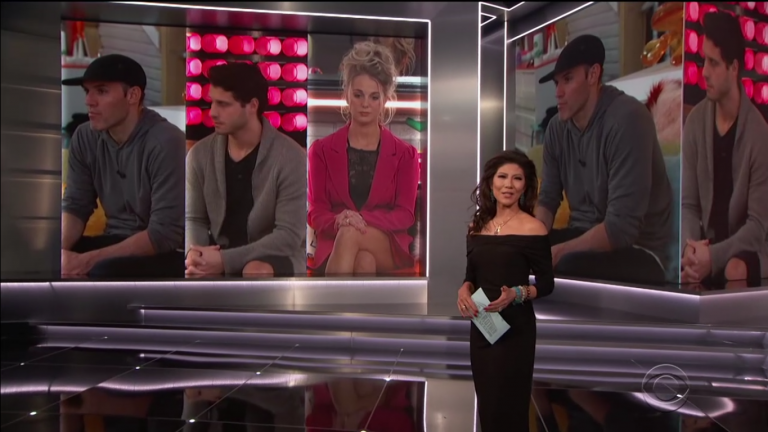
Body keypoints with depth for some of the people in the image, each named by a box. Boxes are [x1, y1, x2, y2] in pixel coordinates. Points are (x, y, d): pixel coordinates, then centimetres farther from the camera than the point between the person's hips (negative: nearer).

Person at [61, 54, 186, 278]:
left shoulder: (165, 142, -20)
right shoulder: (84, 137, 1)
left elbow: (165, 233, -23)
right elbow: (75, 206, 5)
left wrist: (89, 260, -25)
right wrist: (61, 250, -17)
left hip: (167, 253, -6)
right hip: (116, 242, 7)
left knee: (104, 271, -33)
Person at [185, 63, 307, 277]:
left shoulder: (290, 157, -17)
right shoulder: (200, 154, -2)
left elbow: (289, 235, -19)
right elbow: (194, 218, 6)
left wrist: (226, 260, -26)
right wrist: (194, 251, -18)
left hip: (277, 257, -4)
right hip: (219, 255, 4)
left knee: (256, 273, -37)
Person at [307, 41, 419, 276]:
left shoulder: (405, 153, 11)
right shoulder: (322, 149, 12)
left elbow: (405, 215, 1)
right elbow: (316, 213, 5)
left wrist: (363, 219, -20)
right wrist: (338, 221, -21)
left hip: (389, 250, 0)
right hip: (335, 247, 0)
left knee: (351, 234, -36)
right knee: (364, 259, -37)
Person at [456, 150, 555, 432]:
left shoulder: (533, 229, -11)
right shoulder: (477, 226, 5)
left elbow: (547, 284, -6)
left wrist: (517, 294, -24)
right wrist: (464, 290, -10)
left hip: (515, 329, -5)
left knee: (507, 406, 3)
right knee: (486, 403, 16)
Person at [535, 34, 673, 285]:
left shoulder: (627, 119, -20)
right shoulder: (557, 128, 1)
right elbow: (548, 199, 7)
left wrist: (556, 253, -29)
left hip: (638, 250, -6)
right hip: (583, 236, 6)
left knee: (566, 266, -35)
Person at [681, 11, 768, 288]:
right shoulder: (695, 122, -4)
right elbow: (688, 203, -2)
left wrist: (714, 255, -27)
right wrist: (690, 246, -19)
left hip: (744, 248, -3)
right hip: (706, 243, 4)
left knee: (735, 271, -35)